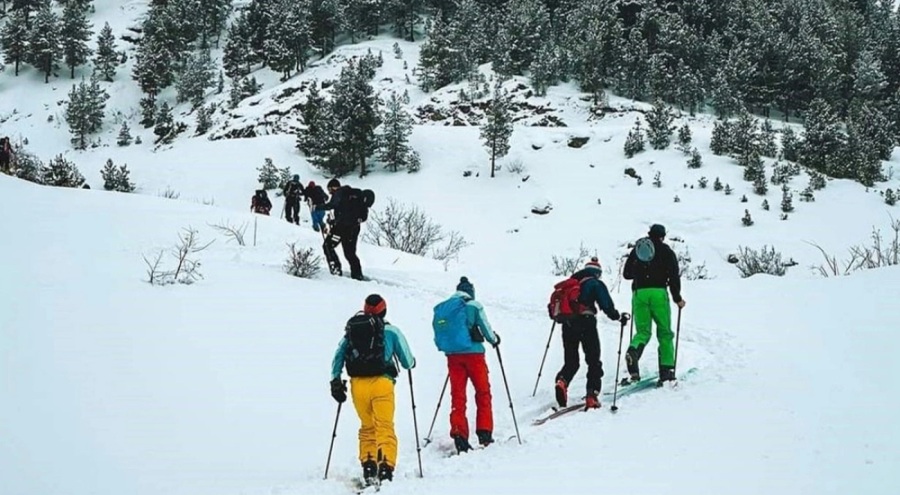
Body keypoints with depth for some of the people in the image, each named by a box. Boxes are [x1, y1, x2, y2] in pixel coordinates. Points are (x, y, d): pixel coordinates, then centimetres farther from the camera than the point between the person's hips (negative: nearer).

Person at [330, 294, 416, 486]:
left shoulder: (351, 329, 13)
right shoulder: (391, 331, 5)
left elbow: (338, 357, 8)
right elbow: (408, 362, 7)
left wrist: (335, 381, 12)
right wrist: (411, 362, 29)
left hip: (358, 384, 3)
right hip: (381, 383, -3)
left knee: (367, 427, 16)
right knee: (385, 427, -3)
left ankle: (368, 466, 6)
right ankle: (385, 467, -18)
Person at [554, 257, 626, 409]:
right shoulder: (596, 284, 4)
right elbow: (606, 305, -4)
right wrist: (619, 317, 11)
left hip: (568, 324, 4)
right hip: (586, 322, -4)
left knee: (571, 361, 13)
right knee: (593, 361, 6)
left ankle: (562, 381, -17)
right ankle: (592, 395, -5)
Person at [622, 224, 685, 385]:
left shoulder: (637, 249, 17)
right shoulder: (666, 251, 8)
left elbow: (626, 273, 19)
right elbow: (674, 275, 1)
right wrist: (677, 298, 9)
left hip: (638, 292, 2)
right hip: (658, 293, -2)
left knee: (642, 331, 5)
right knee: (665, 332, 6)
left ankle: (633, 351, -27)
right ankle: (666, 368, -2)